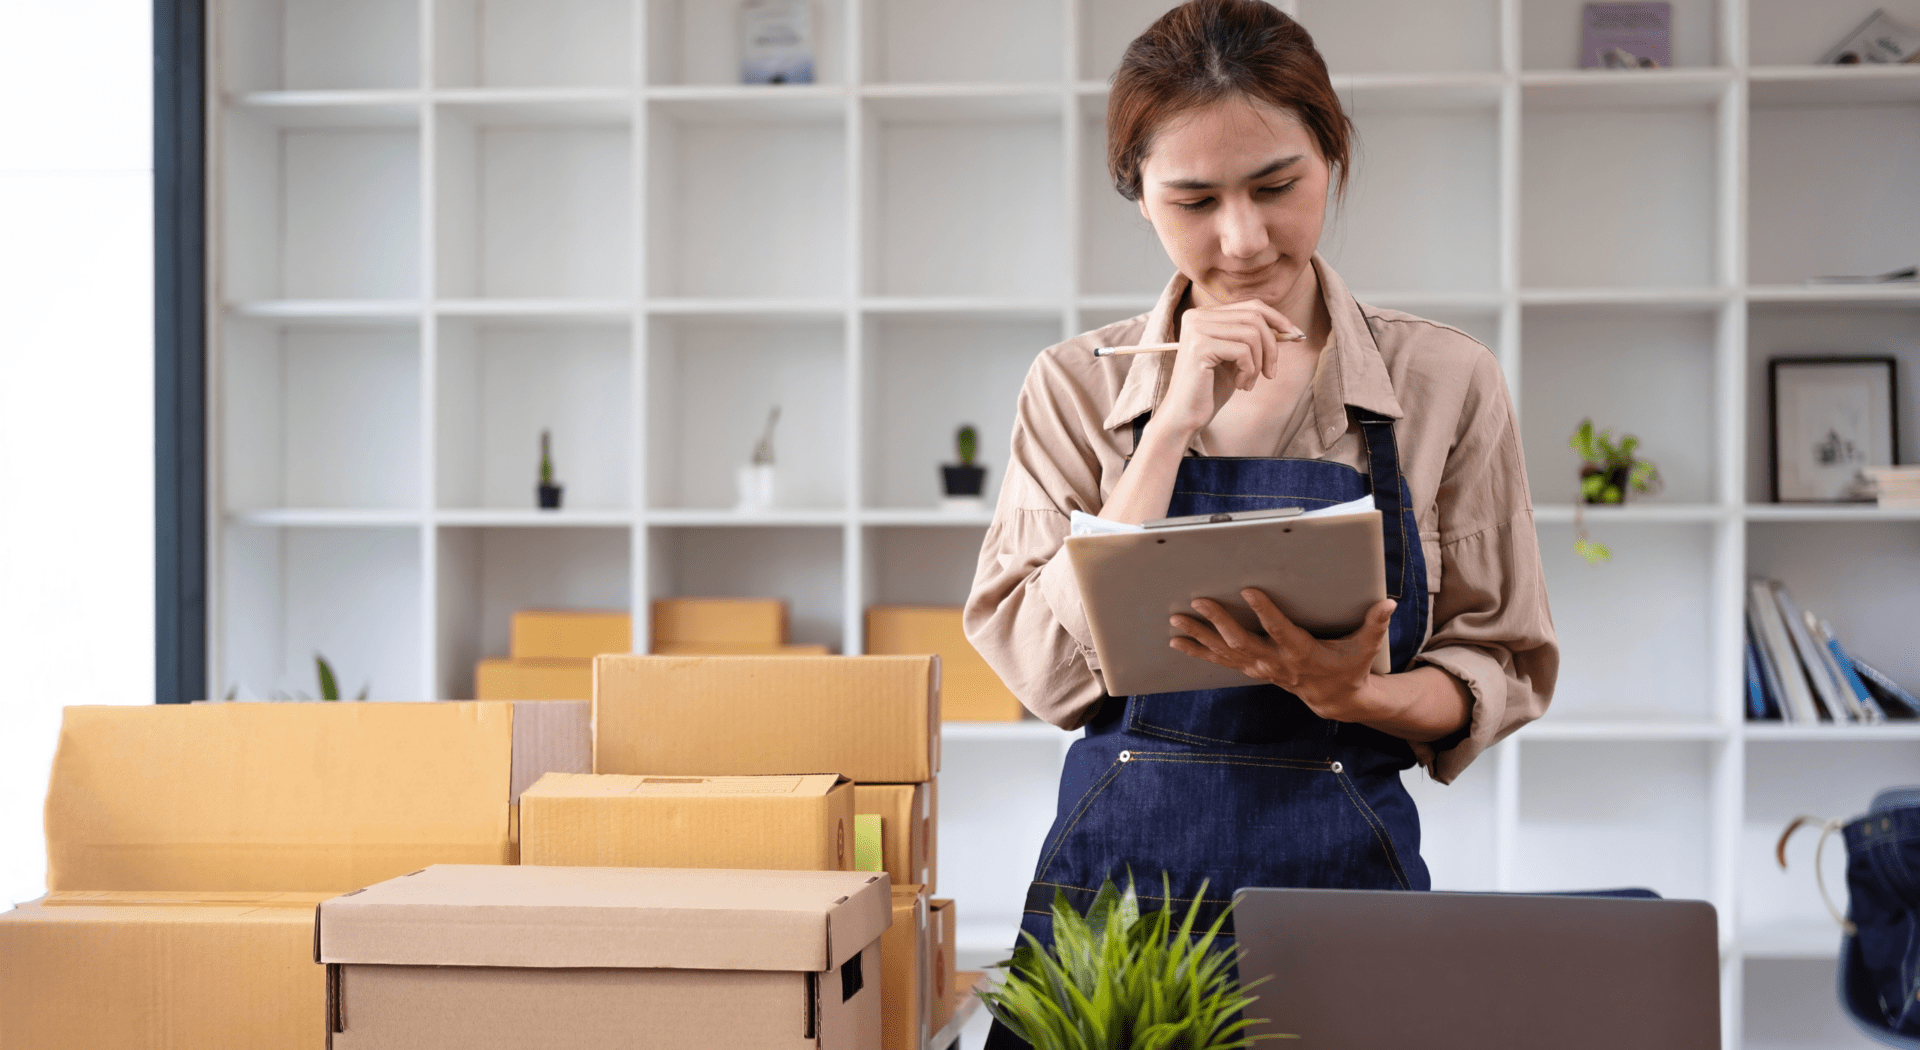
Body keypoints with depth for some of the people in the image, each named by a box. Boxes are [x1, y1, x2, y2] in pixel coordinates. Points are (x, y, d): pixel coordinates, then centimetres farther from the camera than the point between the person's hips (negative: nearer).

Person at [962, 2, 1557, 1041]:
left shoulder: (1445, 381, 0)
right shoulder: (1077, 388, 2)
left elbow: (1502, 671, 2)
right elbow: (1048, 673, -8)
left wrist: (1352, 693, -18)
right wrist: (1173, 424, -13)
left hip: (1343, 875, 0)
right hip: (1113, 875, 1)